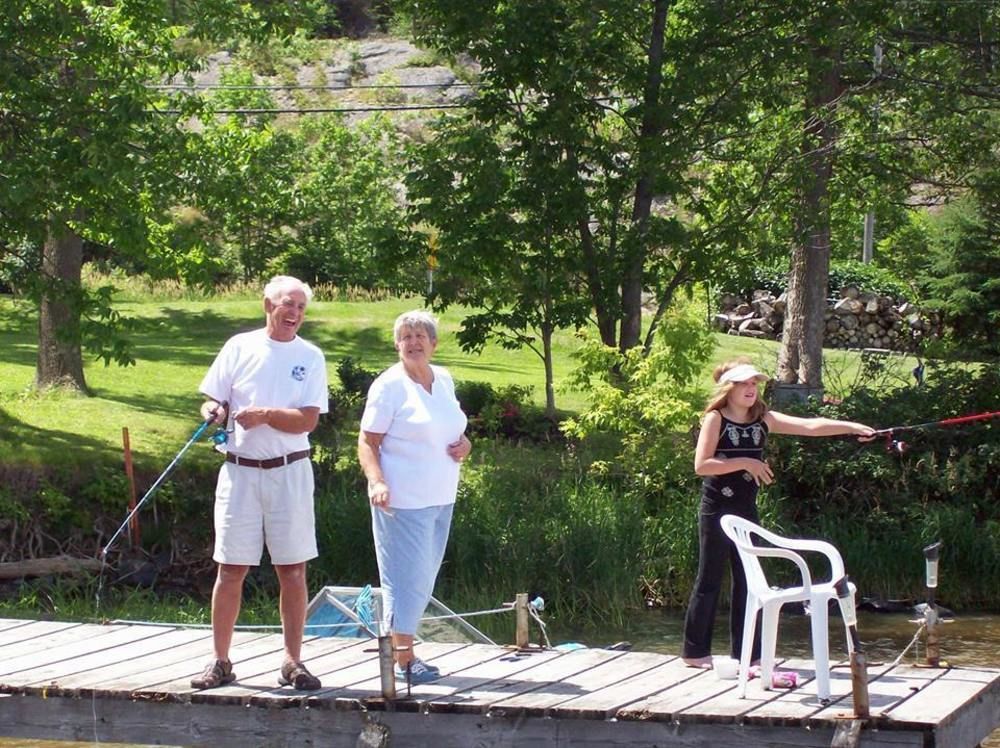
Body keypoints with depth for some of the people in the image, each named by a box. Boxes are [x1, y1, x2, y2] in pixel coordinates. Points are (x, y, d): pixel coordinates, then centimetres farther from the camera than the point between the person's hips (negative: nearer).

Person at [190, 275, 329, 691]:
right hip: (240, 469, 0)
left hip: (289, 472, 0)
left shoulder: (310, 357, 3)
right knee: (231, 568, 3)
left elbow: (308, 420, -7)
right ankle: (220, 662, 10)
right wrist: (214, 413, -15)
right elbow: (212, 401, 8)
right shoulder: (239, 347, 5)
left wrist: (265, 414, -21)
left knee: (292, 569, 2)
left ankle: (293, 663, 10)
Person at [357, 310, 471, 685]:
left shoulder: (444, 380, 10)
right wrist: (376, 481, -26)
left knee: (423, 580, 13)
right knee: (407, 577, -5)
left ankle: (400, 647, 22)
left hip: (440, 499, 7)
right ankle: (403, 659, 1)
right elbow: (367, 442, -11)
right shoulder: (389, 385, -10)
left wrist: (464, 443, 4)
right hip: (403, 500, -7)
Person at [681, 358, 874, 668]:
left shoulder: (764, 419, 6)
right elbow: (701, 465, -16)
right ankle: (695, 651, 4)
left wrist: (853, 427, -14)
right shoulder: (715, 419, -8)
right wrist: (746, 463, -18)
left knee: (747, 579, 7)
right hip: (717, 509, -6)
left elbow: (810, 426, -4)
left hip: (746, 509, 6)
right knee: (710, 579, -2)